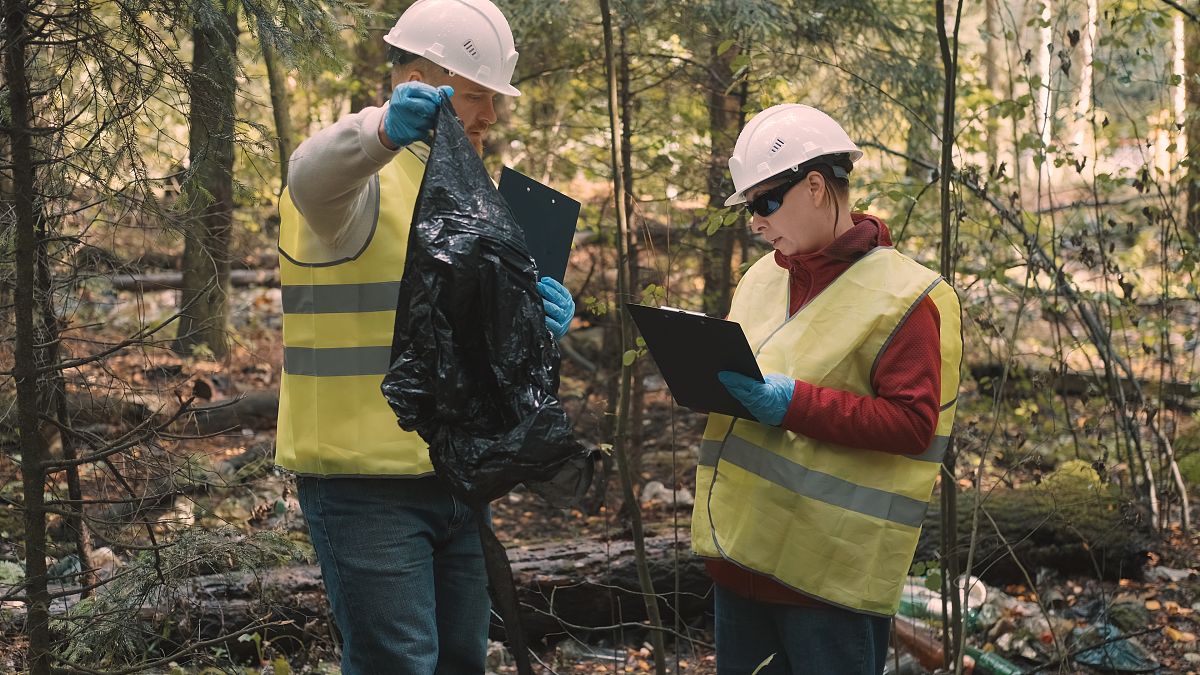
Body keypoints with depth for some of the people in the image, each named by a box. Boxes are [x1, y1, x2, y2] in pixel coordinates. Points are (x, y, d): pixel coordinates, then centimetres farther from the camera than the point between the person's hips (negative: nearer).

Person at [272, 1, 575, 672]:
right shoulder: (362, 177, -11)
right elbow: (315, 171, -36)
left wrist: (541, 319, -10)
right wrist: (386, 129, -58)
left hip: (453, 478, 8)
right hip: (368, 483, -8)